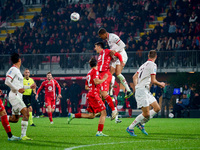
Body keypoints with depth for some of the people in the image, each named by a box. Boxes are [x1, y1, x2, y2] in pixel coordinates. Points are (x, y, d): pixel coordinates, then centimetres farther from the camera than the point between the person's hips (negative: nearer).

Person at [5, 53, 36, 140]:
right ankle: (23, 135, -20)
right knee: (26, 113, -18)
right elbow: (7, 81, -20)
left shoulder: (17, 70, 19)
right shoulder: (13, 69, -9)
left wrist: (30, 87, 26)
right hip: (14, 96, -10)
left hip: (18, 96, 10)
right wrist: (18, 89, -23)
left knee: (15, 119, 9)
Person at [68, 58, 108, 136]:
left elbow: (86, 87, 24)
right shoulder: (95, 71, -5)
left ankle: (73, 115, 9)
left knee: (91, 115, 12)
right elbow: (96, 82, -21)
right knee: (103, 113, -9)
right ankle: (99, 132, -16)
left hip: (90, 95, 9)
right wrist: (104, 79, -7)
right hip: (94, 95, -9)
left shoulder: (89, 73, 21)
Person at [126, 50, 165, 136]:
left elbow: (134, 77, 21)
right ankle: (130, 128, -1)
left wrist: (136, 87, 24)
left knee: (157, 108, 8)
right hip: (142, 91, -9)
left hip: (146, 91, 9)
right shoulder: (152, 65, -9)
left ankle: (141, 124, 13)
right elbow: (153, 81, -14)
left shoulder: (144, 65, 17)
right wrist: (161, 84, 3)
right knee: (146, 114, -11)